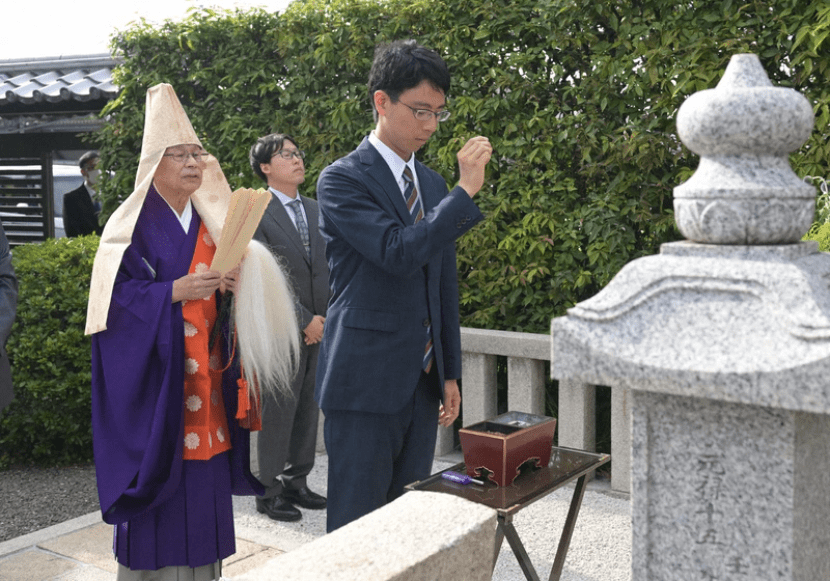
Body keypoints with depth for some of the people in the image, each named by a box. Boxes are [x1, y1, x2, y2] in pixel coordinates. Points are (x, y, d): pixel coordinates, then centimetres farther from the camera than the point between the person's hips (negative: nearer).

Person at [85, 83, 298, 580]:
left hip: (206, 382, 5)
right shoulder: (134, 223, -4)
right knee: (159, 485, -2)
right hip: (154, 378, -5)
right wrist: (175, 291, -20)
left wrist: (238, 286, -8)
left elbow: (232, 286, 14)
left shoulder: (212, 222, 12)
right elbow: (115, 296, -11)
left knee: (204, 491, 9)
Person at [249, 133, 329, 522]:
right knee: (278, 412, 0)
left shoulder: (315, 210, 13)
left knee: (308, 409, 12)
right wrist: (304, 320, -15)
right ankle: (269, 492, 14)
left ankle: (296, 482, 25)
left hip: (318, 327, 6)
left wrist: (326, 317, 2)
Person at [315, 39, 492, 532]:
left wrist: (450, 374, 14)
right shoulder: (342, 180, -8)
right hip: (366, 381, -7)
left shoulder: (433, 184, 13)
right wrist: (466, 191, -19)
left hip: (422, 381, 7)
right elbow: (400, 253, -23)